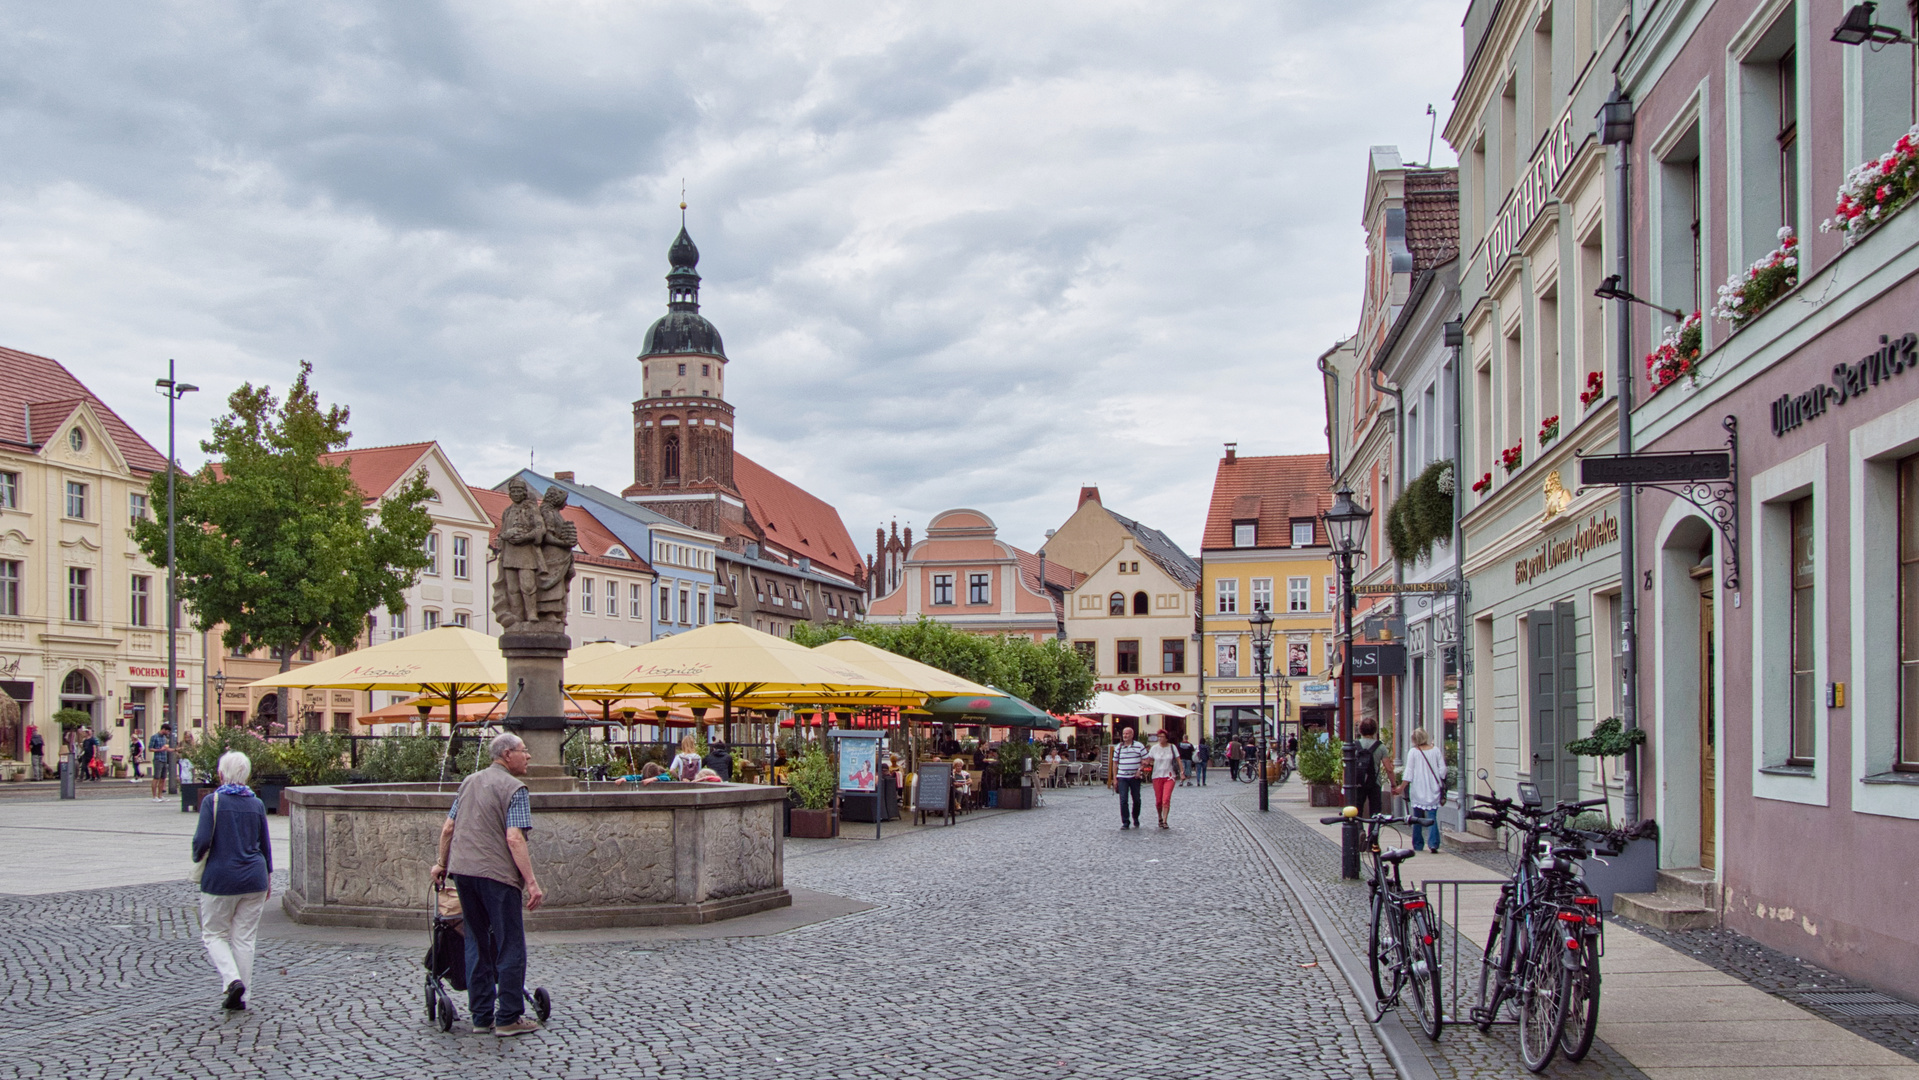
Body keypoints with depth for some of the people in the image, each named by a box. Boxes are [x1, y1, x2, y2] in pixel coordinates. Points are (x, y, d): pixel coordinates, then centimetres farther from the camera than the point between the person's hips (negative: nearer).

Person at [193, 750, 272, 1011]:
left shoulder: (212, 801, -7)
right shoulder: (256, 803, 4)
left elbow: (202, 839, -15)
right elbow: (265, 844, 8)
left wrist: (197, 857, 7)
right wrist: (268, 877, 20)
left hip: (220, 878, -3)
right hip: (254, 878, 3)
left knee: (214, 934, 10)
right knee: (245, 938, 10)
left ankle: (232, 980, -12)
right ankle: (240, 996, 11)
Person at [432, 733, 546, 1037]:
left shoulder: (469, 782, 16)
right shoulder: (514, 788, -7)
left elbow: (448, 829, 18)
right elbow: (514, 839, -17)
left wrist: (443, 864, 31)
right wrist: (532, 883, -18)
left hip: (462, 871, 7)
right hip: (497, 874, -7)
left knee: (476, 944, 13)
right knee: (510, 947, 1)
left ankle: (481, 1017, 16)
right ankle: (508, 1019, 2)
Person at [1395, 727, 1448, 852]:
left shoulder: (1413, 752, -3)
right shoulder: (1436, 751, 2)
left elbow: (1408, 773, -5)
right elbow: (1442, 771, 2)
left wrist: (1401, 788, 1)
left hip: (1418, 790, -1)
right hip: (1433, 790, 1)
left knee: (1417, 818, 9)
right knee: (1432, 817, 0)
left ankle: (1418, 845, 13)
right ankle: (1433, 843, -15)